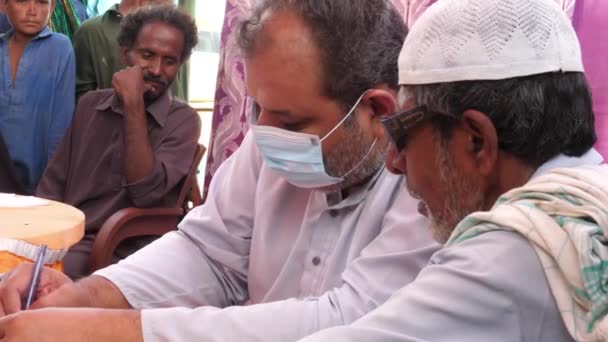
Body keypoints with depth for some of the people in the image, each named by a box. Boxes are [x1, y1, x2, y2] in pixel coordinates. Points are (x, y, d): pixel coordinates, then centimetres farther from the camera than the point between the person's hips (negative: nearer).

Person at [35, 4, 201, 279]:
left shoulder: (183, 120, -4)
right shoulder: (90, 104, 11)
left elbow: (147, 193, -17)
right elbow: (53, 183, 11)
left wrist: (133, 105, -17)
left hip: (119, 253, -4)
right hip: (62, 238, 5)